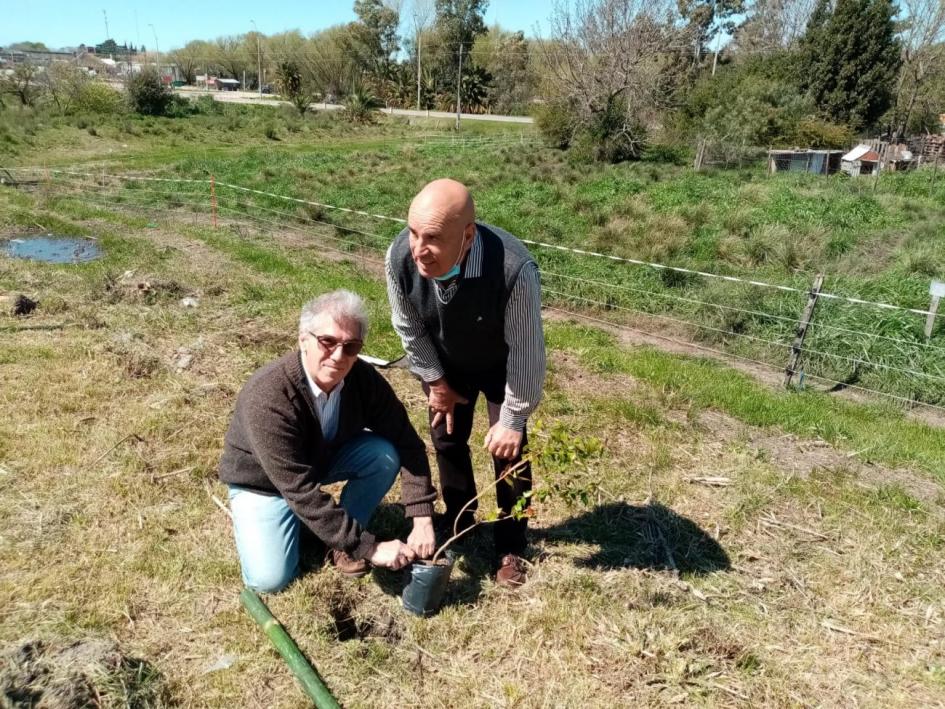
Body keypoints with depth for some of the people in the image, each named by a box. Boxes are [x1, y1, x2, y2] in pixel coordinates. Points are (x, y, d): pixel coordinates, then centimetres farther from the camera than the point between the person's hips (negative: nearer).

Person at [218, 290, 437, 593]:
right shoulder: (267, 397, -38)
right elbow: (301, 491, -38)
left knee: (384, 454, -22)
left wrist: (422, 520, -28)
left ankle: (343, 543, -2)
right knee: (269, 579, -19)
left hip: (324, 458, 4)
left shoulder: (363, 378, -23)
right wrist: (369, 548, -36)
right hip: (263, 481, -4)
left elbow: (407, 444, -18)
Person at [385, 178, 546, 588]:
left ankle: (510, 547, 26)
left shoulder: (514, 269, -45)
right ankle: (457, 522, 41)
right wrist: (435, 380, -3)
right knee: (446, 439, 14)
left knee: (507, 447, 3)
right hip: (444, 363, 3)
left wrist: (511, 420, -21)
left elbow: (525, 352, -30)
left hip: (501, 366, -3)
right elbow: (409, 328, -13)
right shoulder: (400, 257, -33)